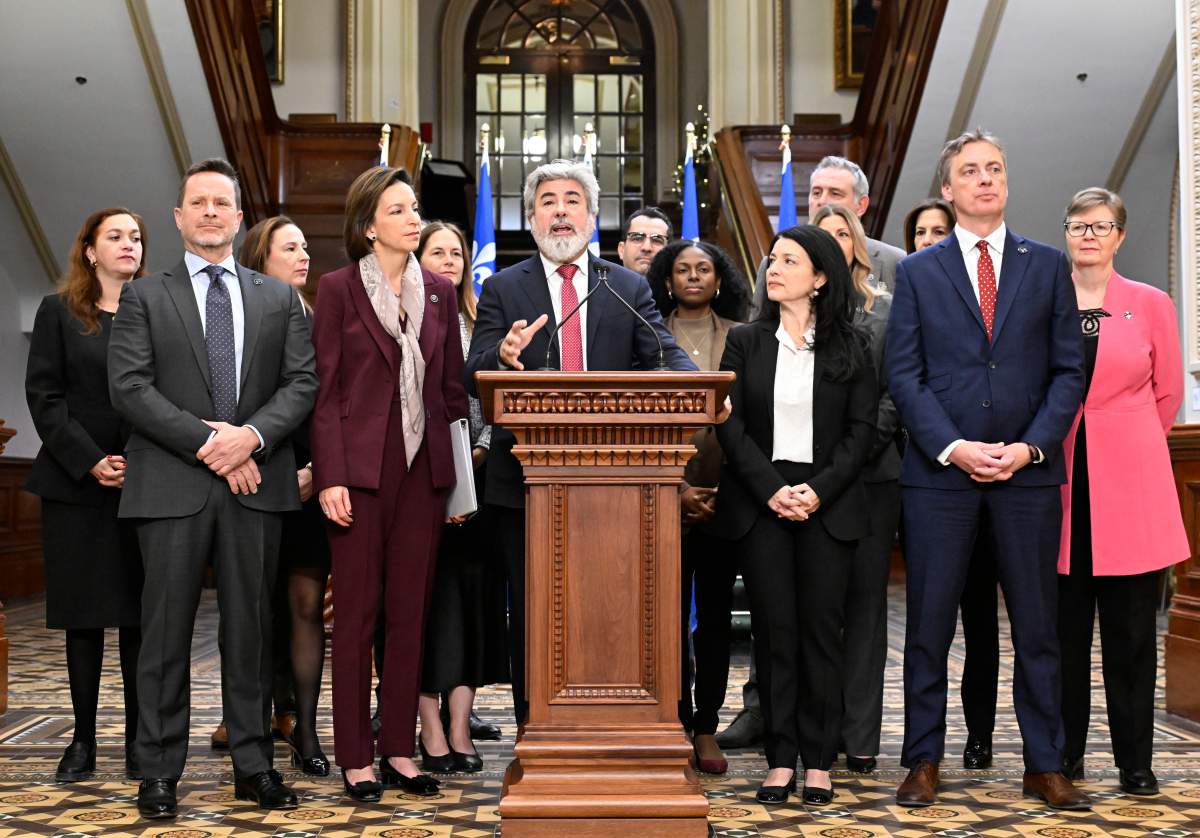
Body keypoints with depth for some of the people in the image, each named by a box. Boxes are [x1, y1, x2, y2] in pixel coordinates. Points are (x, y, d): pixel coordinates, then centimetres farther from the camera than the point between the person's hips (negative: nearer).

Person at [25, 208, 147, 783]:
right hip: (76, 483, 0)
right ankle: (83, 740, 10)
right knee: (83, 616, 3)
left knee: (139, 615, 1)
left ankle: (138, 740, 7)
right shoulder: (59, 312, 8)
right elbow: (43, 396, 0)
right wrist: (90, 461, -10)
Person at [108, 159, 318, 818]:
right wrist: (206, 441, -12)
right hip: (172, 487, -2)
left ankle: (254, 765, 14)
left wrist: (253, 434, -13)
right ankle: (159, 773, 10)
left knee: (251, 628, 6)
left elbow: (303, 382, 5)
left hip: (256, 483, 2)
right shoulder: (144, 297, 8)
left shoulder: (279, 299, 14)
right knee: (166, 632, 2)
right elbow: (129, 388, -3)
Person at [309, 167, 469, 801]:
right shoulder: (338, 289, 0)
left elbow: (453, 386, 12)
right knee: (357, 613, 1)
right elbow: (325, 389, -4)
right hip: (360, 465, -4)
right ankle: (355, 758, 9)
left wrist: (458, 471, 6)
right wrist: (330, 476, -11)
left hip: (424, 466, 4)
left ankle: (398, 749, 16)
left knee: (411, 611, 7)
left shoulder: (438, 292, 11)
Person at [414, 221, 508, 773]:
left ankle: (459, 727, 6)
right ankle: (431, 729, 3)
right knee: (427, 593, -3)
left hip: (473, 474, 4)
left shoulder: (480, 323, 16)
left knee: (472, 592, 2)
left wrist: (481, 450, -2)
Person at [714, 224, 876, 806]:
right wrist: (771, 490, -11)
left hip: (828, 503, -1)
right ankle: (780, 759, 5)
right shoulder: (745, 342, 8)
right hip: (760, 501, 1)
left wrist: (819, 490, -11)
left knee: (821, 627, -1)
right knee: (773, 628, 0)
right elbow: (731, 425, 1)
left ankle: (818, 762, 6)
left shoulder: (849, 345, 5)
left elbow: (862, 428, 1)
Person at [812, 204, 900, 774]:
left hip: (871, 474, 0)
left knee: (865, 599, 2)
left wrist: (859, 447, -9)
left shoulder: (886, 311, 10)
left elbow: (896, 391, 4)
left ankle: (860, 735, 7)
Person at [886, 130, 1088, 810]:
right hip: (941, 469, -1)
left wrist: (1030, 446, -8)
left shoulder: (1048, 265, 9)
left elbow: (1069, 369, 5)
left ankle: (1045, 766, 17)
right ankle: (925, 761, 13)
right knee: (930, 622, 3)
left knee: (1037, 623, 7)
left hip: (1029, 470, 1)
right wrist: (953, 447, -11)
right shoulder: (918, 272, 7)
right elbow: (904, 374, 1)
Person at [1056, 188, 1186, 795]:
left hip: (1131, 485, 0)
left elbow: (1169, 393, 12)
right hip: (1061, 485, 1)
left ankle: (1135, 763, 12)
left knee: (1130, 630, 3)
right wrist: (1050, 447, 7)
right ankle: (1065, 755, 16)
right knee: (1065, 626, 5)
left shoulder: (1150, 304, 5)